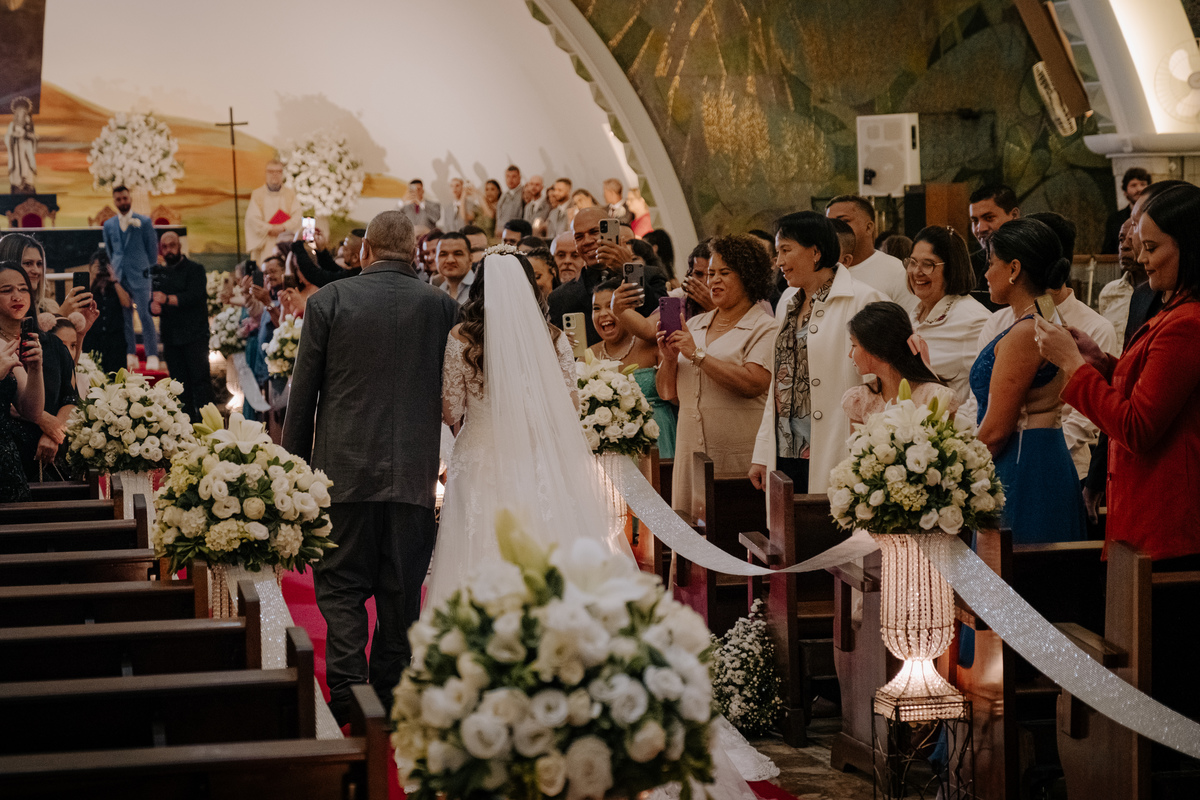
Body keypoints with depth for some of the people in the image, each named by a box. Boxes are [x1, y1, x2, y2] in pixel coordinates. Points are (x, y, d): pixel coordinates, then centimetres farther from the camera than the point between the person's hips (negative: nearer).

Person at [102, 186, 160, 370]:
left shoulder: (144, 222, 1)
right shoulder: (109, 225, 10)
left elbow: (153, 249, 6)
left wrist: (148, 270, 5)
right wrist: (116, 269, 15)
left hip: (139, 277, -3)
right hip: (119, 277, 3)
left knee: (145, 316, -9)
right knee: (124, 318, 3)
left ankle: (152, 356, -7)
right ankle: (130, 355, 8)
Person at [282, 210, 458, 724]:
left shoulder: (329, 301, -4)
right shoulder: (443, 307, 0)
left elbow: (303, 393, 0)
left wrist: (295, 466, 8)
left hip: (345, 470, -2)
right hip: (415, 473, 2)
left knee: (341, 587, 6)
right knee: (401, 594, 11)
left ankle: (347, 694, -8)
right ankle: (390, 698, 19)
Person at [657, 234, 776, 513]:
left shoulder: (765, 329, -2)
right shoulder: (694, 325, 16)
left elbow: (752, 384, -19)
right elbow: (668, 393, 16)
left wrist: (697, 354, -14)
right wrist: (669, 359, -4)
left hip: (740, 459, -5)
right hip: (690, 456, 5)